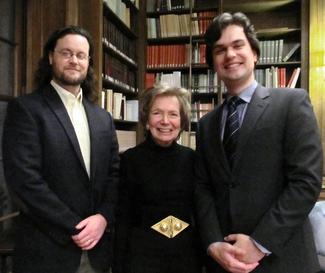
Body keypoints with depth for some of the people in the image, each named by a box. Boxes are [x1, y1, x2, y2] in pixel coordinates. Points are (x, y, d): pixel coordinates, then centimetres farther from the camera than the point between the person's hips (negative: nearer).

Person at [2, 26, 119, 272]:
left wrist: (104, 217, -10)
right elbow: (24, 179, -15)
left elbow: (115, 173, 6)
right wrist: (75, 228, -15)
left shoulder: (103, 118, 9)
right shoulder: (25, 109, -7)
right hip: (47, 251, -4)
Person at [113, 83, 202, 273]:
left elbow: (200, 211, 5)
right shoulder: (130, 159, -9)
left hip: (187, 254, 3)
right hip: (142, 254, -2)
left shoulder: (192, 158, -1)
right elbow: (123, 218, -6)